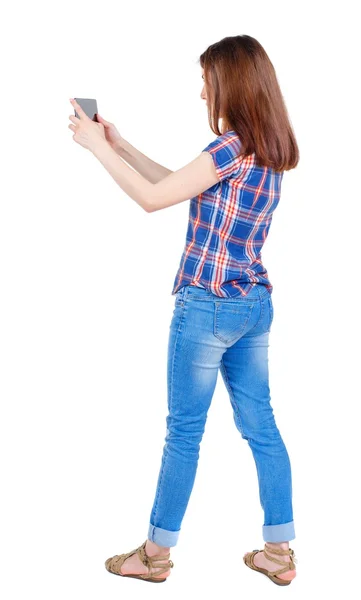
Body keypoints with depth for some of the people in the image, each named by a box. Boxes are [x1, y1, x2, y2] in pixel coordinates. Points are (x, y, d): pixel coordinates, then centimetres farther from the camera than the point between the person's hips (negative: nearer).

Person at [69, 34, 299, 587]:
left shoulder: (234, 146, -18)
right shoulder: (266, 148, 10)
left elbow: (153, 198, -16)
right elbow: (180, 185, 17)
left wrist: (97, 146, -6)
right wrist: (121, 144, 15)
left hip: (208, 306, -8)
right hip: (254, 304, 9)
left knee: (184, 431, 4)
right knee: (261, 426, 12)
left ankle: (156, 554, 19)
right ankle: (279, 552, 20)